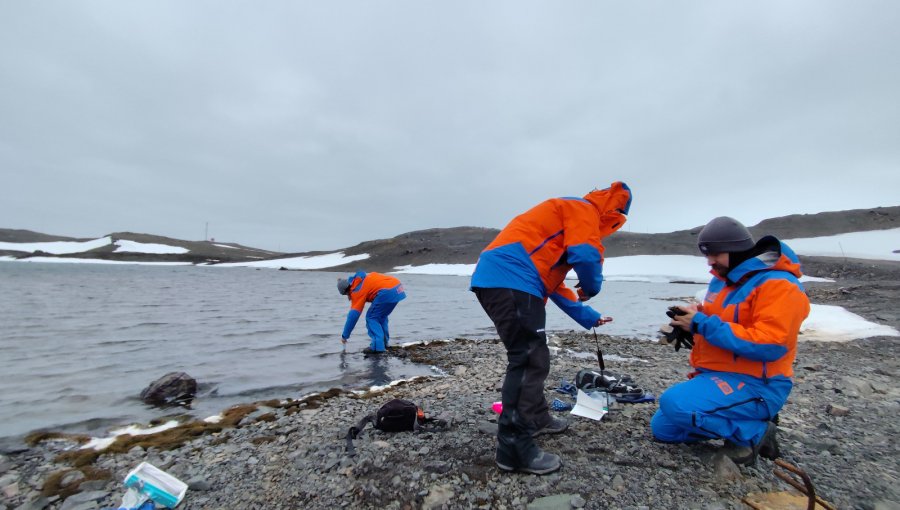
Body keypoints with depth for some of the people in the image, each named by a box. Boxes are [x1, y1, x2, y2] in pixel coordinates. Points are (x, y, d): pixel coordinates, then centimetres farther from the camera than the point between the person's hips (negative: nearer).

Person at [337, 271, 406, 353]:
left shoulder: (357, 290, 0)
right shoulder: (363, 278, 21)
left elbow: (353, 315, -1)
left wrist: (344, 336, 6)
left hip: (387, 292, -9)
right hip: (397, 287, 9)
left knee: (371, 318, 4)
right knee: (381, 316, 24)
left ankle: (378, 345, -3)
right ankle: (384, 341, 29)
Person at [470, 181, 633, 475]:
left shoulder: (568, 219, 35)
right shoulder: (584, 209, 6)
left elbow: (554, 284, 36)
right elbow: (586, 255, -13)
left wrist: (588, 317, 39)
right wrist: (591, 287, 9)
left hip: (493, 280, 11)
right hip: (510, 279, -11)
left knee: (531, 356, 21)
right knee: (528, 360, -8)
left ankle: (536, 418, 36)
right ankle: (514, 448, -2)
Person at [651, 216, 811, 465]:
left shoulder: (779, 285, -17)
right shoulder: (723, 278, 9)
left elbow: (768, 346, -27)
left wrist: (702, 324, -25)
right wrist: (690, 319, 2)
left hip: (755, 386, -8)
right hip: (715, 376, 9)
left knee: (675, 403, -31)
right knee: (662, 428, 8)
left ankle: (753, 431, -6)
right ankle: (740, 423, 14)